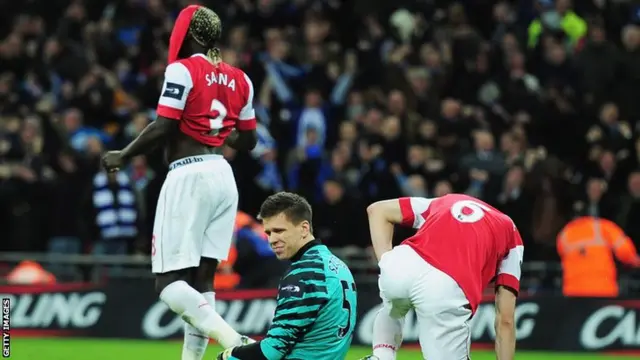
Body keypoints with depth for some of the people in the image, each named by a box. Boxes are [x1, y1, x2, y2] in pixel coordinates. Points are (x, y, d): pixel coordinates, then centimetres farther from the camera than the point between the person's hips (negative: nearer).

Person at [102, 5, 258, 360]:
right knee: (202, 278, 11)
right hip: (223, 177, 7)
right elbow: (247, 141, 17)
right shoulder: (239, 79, 13)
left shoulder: (182, 71, -7)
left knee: (170, 282, -8)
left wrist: (122, 157, 0)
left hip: (189, 175, -7)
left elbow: (164, 128, -13)